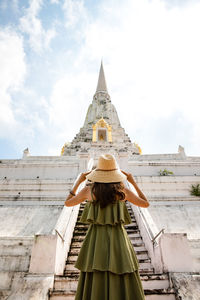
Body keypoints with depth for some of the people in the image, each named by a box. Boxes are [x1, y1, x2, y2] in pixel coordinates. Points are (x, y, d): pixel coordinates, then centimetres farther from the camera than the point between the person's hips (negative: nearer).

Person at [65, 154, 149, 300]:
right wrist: (133, 182, 13)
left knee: (95, 288, 8)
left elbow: (67, 203, 13)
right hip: (118, 240, 0)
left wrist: (79, 181, 18)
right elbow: (146, 204, 10)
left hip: (96, 241, 1)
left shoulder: (88, 190, -2)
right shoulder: (123, 190, -3)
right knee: (123, 286, 9)